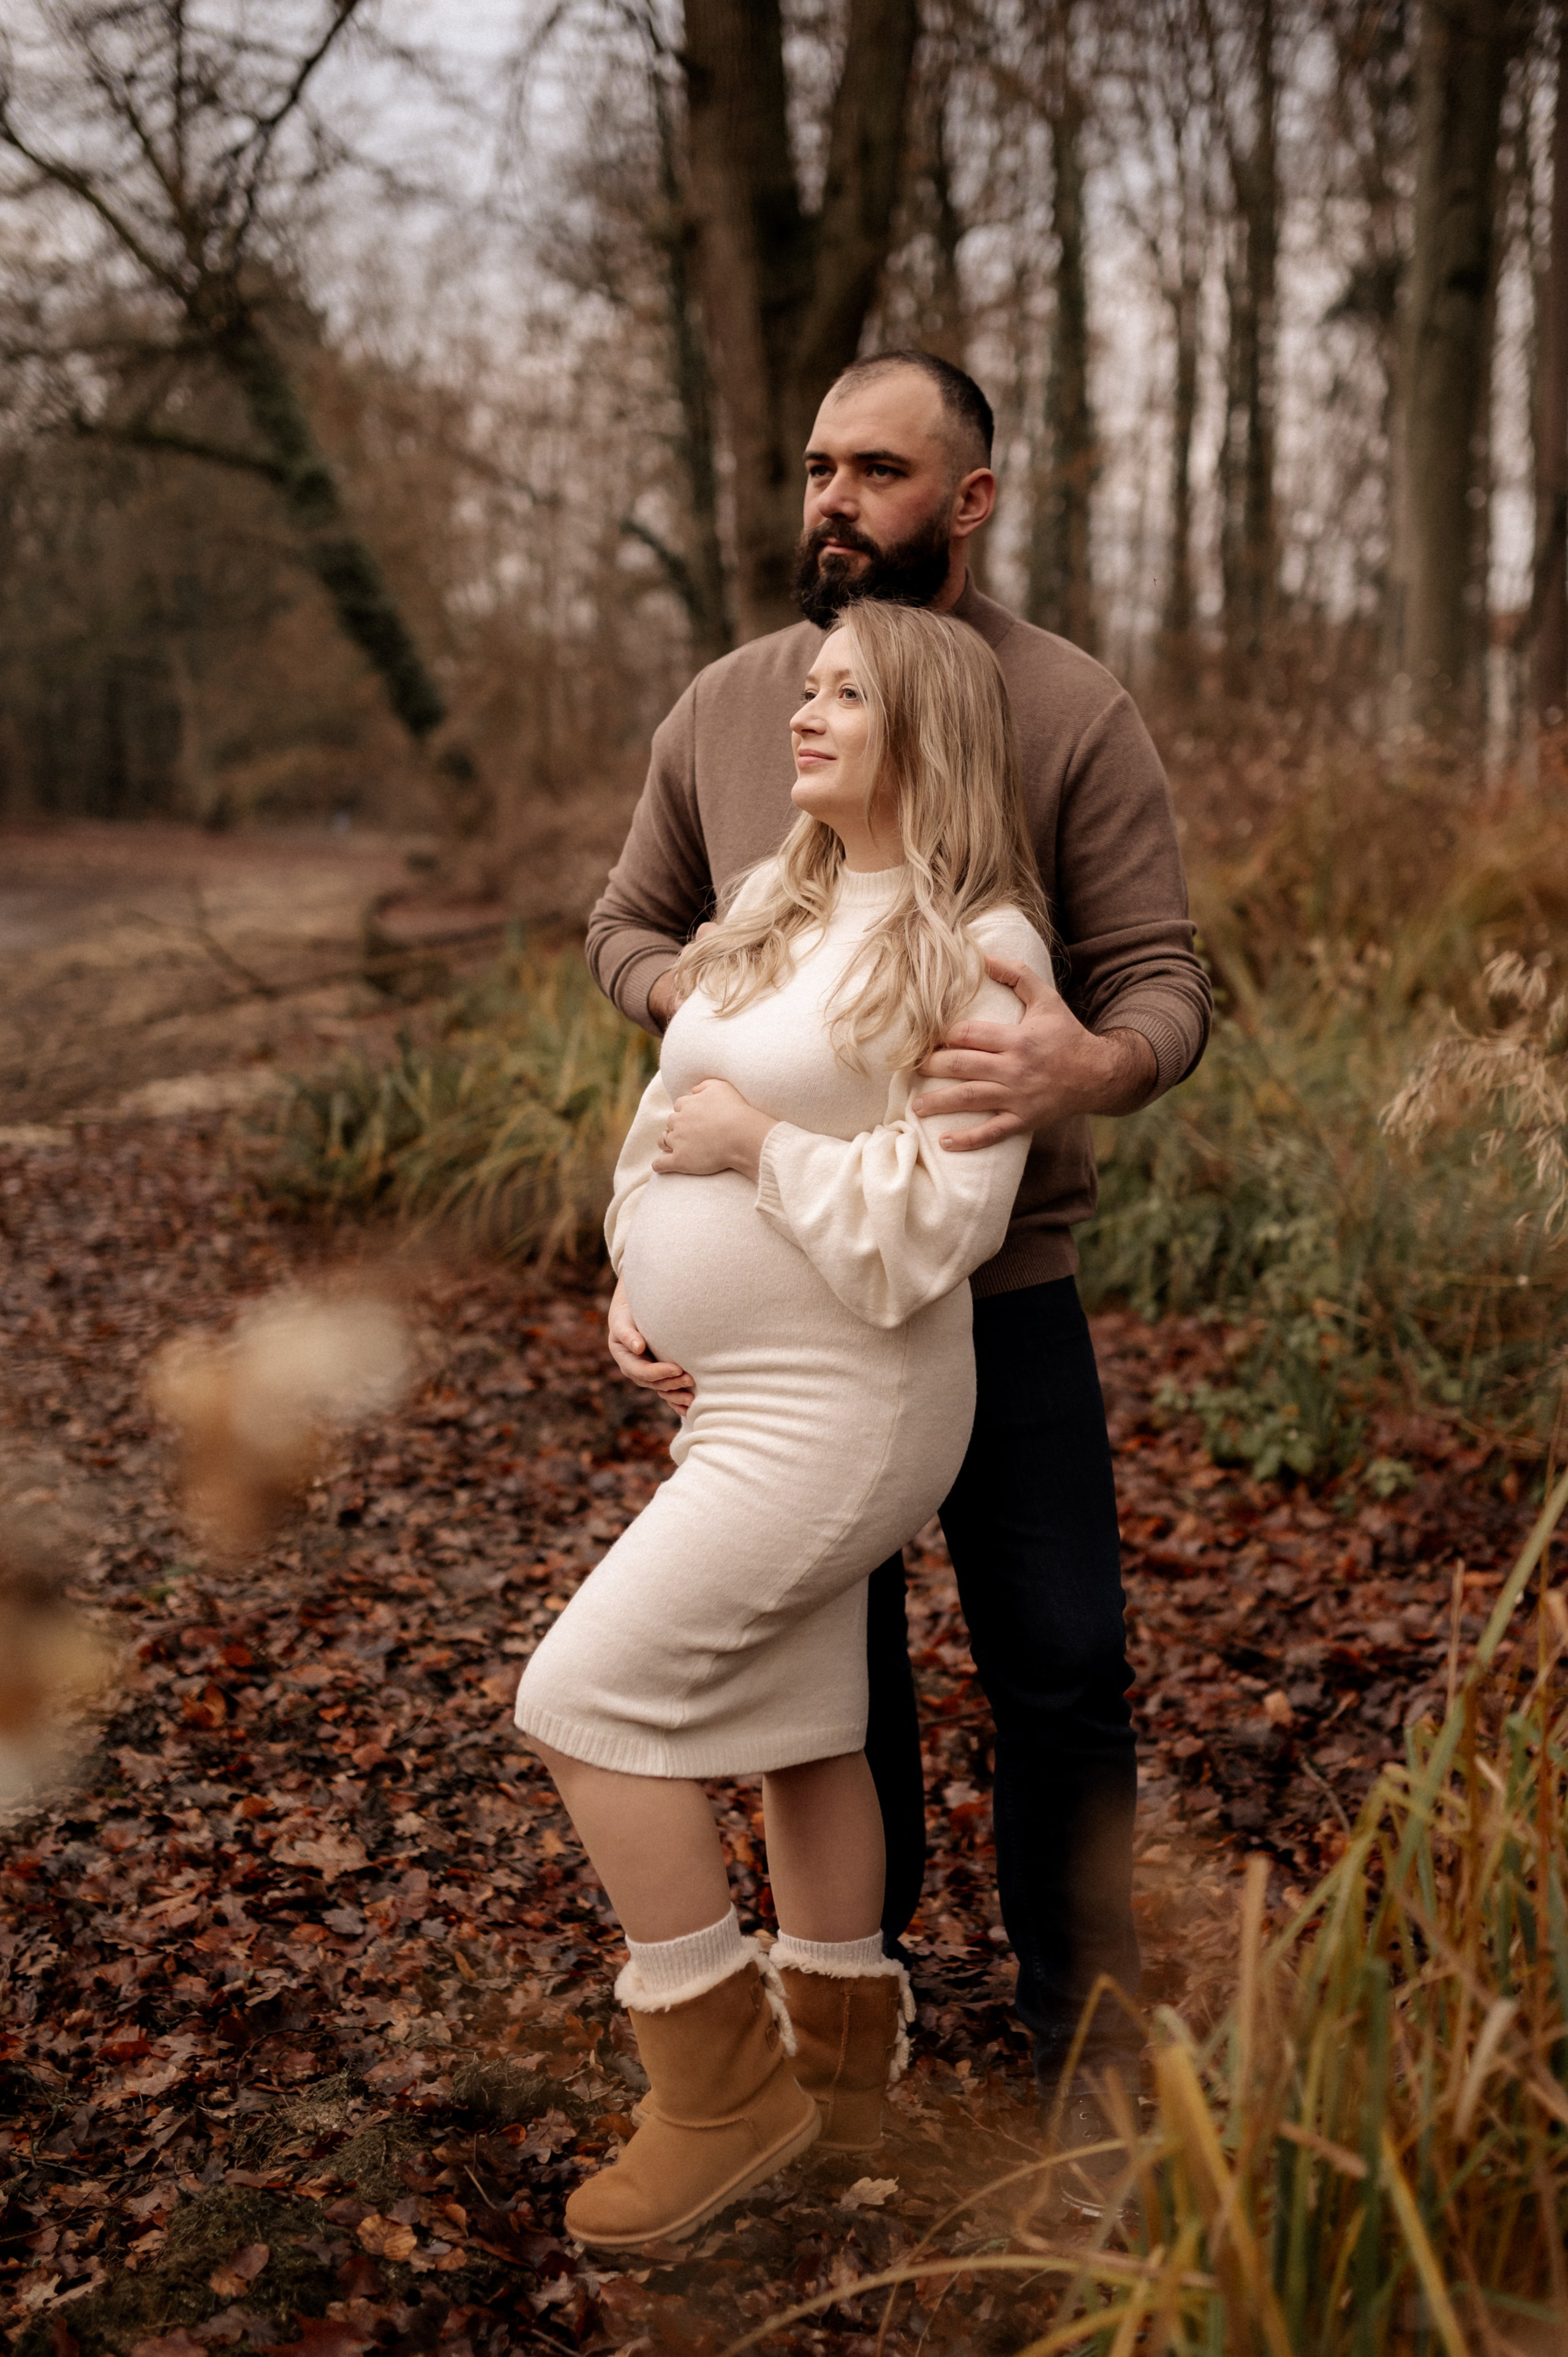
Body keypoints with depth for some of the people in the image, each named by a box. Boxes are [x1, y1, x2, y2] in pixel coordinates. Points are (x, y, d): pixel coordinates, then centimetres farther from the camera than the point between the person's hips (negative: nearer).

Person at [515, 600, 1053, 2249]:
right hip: (745, 1392, 8)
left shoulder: (975, 950, -13)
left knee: (586, 1701, -10)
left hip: (839, 1410, -8)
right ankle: (837, 2071, 33)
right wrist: (654, 1294, 10)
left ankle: (721, 2091, 4)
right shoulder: (772, 904, 11)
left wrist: (759, 1145, -15)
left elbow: (943, 1215, -21)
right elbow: (680, 1103, 19)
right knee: (799, 1724, 16)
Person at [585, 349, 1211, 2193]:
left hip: (1000, 1281, -2)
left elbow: (1164, 986, -13)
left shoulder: (1072, 714, -9)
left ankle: (1083, 2035, 26)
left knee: (1060, 1668, 4)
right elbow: (625, 930, 12)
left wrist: (1091, 1067, -37)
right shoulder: (722, 707, 1)